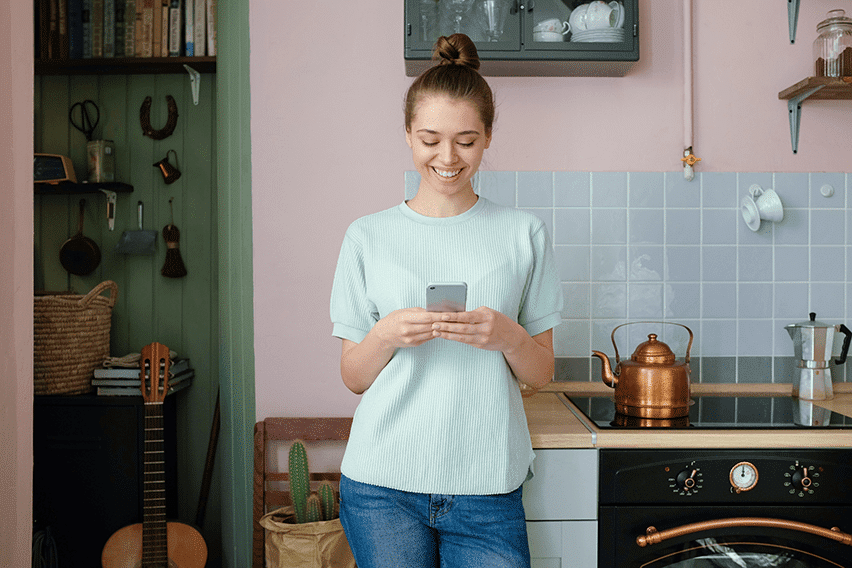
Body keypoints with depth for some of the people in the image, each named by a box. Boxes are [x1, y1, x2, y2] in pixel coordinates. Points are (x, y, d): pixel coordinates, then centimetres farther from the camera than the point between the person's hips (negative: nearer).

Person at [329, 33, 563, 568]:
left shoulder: (524, 234, 2)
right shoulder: (369, 236, 1)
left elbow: (542, 373, 6)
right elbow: (354, 378, 5)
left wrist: (508, 338, -15)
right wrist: (386, 334, -16)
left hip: (486, 486, 1)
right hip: (383, 483, 0)